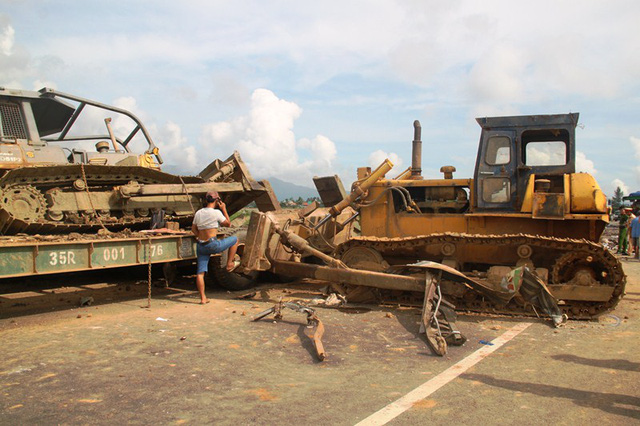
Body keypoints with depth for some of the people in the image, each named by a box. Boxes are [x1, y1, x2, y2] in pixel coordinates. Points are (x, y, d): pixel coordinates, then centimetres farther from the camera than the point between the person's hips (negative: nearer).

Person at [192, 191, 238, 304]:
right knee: (234, 239, 17)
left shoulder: (198, 213, 8)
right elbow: (228, 224, 4)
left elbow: (193, 229, 14)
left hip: (201, 246, 6)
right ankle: (229, 264, 20)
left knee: (200, 272, 7)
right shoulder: (216, 212, -9)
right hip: (213, 245, -5)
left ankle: (203, 298, 6)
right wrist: (224, 209, 9)